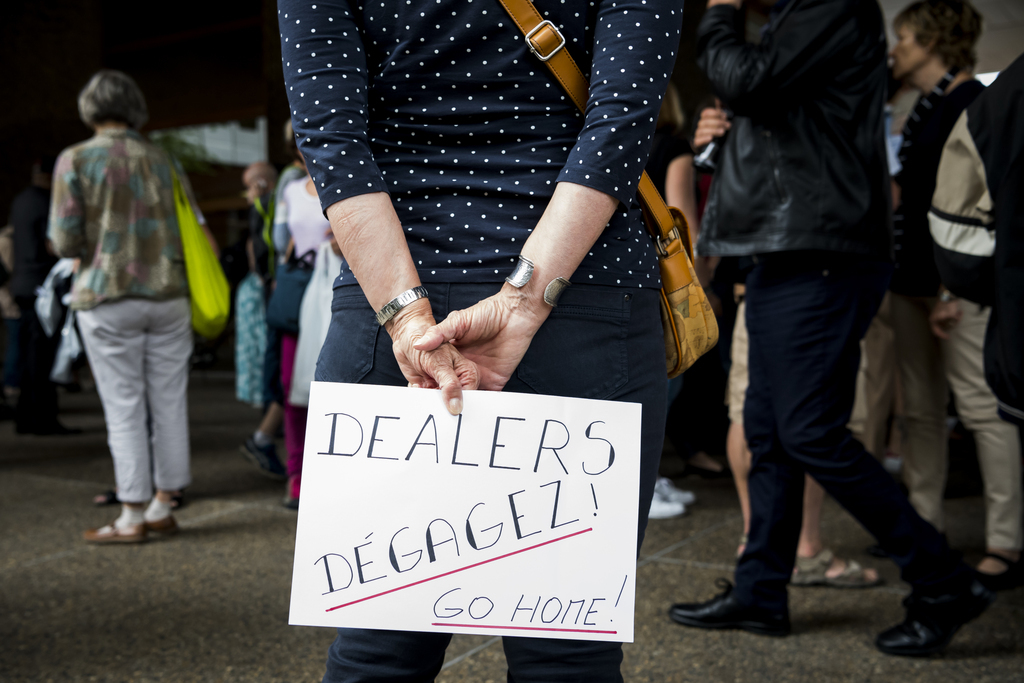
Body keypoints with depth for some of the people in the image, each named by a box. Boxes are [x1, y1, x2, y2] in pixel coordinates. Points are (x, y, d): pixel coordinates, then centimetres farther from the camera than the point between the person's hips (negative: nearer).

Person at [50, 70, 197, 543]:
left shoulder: (75, 159, -2)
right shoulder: (161, 161, 8)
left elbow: (65, 242, -6)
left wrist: (91, 248, 15)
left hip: (107, 299, -3)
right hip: (168, 295, 3)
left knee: (124, 407, 0)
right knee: (168, 403, 8)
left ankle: (132, 518, 4)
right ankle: (162, 507, 15)